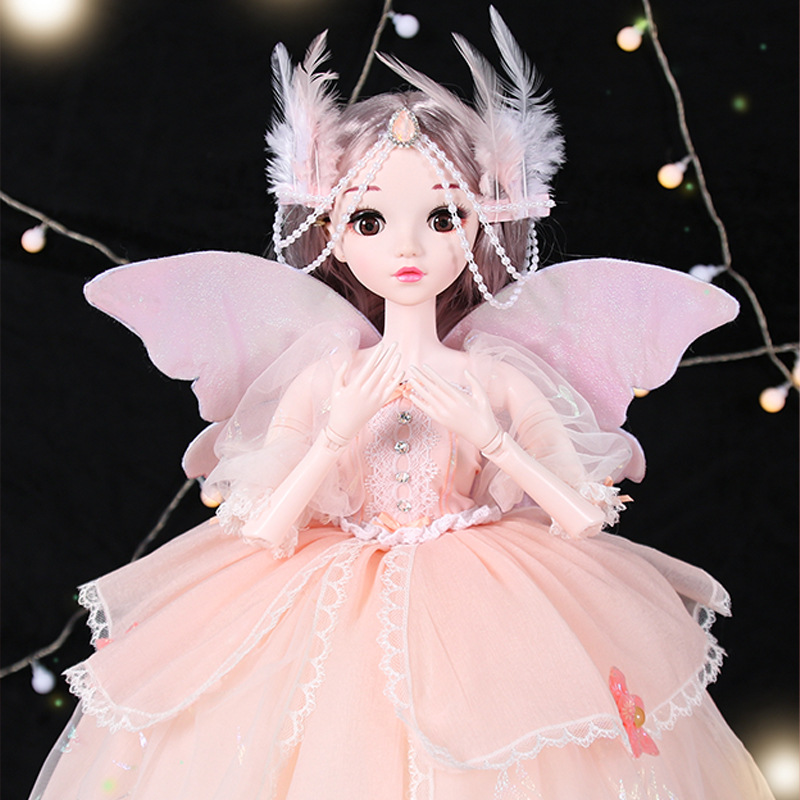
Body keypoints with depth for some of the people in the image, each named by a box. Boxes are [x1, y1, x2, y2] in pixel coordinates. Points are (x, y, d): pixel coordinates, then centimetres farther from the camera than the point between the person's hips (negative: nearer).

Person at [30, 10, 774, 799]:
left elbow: (585, 520, -7)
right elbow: (265, 534, -7)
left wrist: (488, 434, -17)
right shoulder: (322, 379, -5)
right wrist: (337, 435, -18)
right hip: (338, 608, 0)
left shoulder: (497, 378, -5)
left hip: (482, 611, 0)